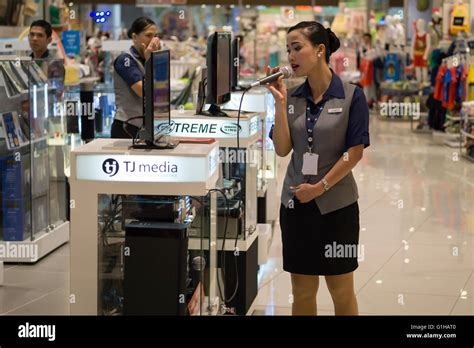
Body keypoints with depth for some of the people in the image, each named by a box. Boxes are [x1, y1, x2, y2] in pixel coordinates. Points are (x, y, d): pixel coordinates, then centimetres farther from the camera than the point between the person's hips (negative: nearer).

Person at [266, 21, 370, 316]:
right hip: (296, 203, 4)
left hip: (336, 204, -4)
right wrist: (280, 102, -10)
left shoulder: (351, 95, -8)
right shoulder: (292, 98, 3)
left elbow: (354, 153, -10)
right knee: (303, 292, 10)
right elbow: (282, 149, -4)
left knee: (342, 291, 6)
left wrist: (320, 187, -12)